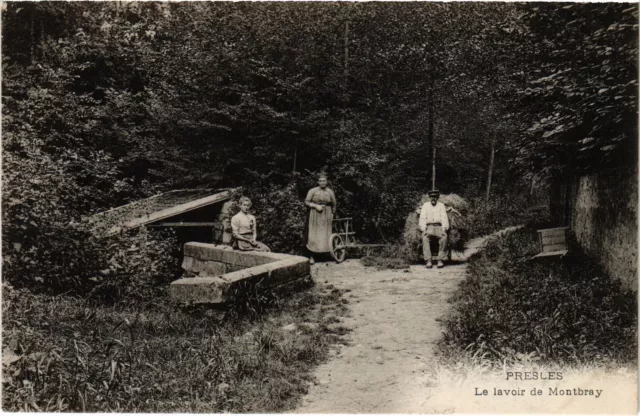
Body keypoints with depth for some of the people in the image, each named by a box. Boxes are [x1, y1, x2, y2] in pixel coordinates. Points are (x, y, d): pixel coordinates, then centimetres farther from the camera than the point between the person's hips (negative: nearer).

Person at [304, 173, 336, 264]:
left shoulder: (330, 192, 4)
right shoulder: (312, 191, -3)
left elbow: (333, 205, 13)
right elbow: (306, 202, -5)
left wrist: (332, 215, 13)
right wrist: (316, 206, -16)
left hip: (326, 216, 2)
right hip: (314, 215, -2)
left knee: (325, 235, 1)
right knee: (312, 235, -2)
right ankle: (311, 256, 4)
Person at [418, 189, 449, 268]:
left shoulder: (441, 205, 17)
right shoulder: (425, 205, 17)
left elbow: (444, 218, 7)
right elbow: (422, 218, 8)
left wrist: (444, 229, -11)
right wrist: (423, 229, -9)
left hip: (439, 227, 0)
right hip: (429, 227, 0)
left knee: (444, 237, -34)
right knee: (425, 237, -34)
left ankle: (440, 260, -30)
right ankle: (428, 261, -37)